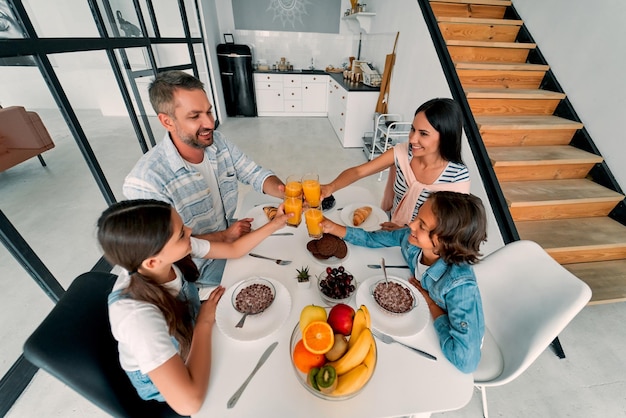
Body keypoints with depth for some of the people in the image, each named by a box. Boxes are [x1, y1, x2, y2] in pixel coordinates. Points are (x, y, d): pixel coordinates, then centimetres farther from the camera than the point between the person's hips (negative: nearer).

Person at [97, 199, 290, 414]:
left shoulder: (172, 252, -26)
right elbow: (189, 402, -41)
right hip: (165, 383, -4)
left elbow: (233, 250, -12)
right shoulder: (136, 313, -43)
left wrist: (274, 224, -17)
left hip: (190, 334, 5)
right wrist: (205, 322, -32)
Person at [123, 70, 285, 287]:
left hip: (229, 238, 6)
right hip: (199, 264, -5)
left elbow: (254, 174, -7)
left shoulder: (218, 142, -9)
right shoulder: (145, 181, -29)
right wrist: (224, 236, -22)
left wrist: (284, 191, -26)